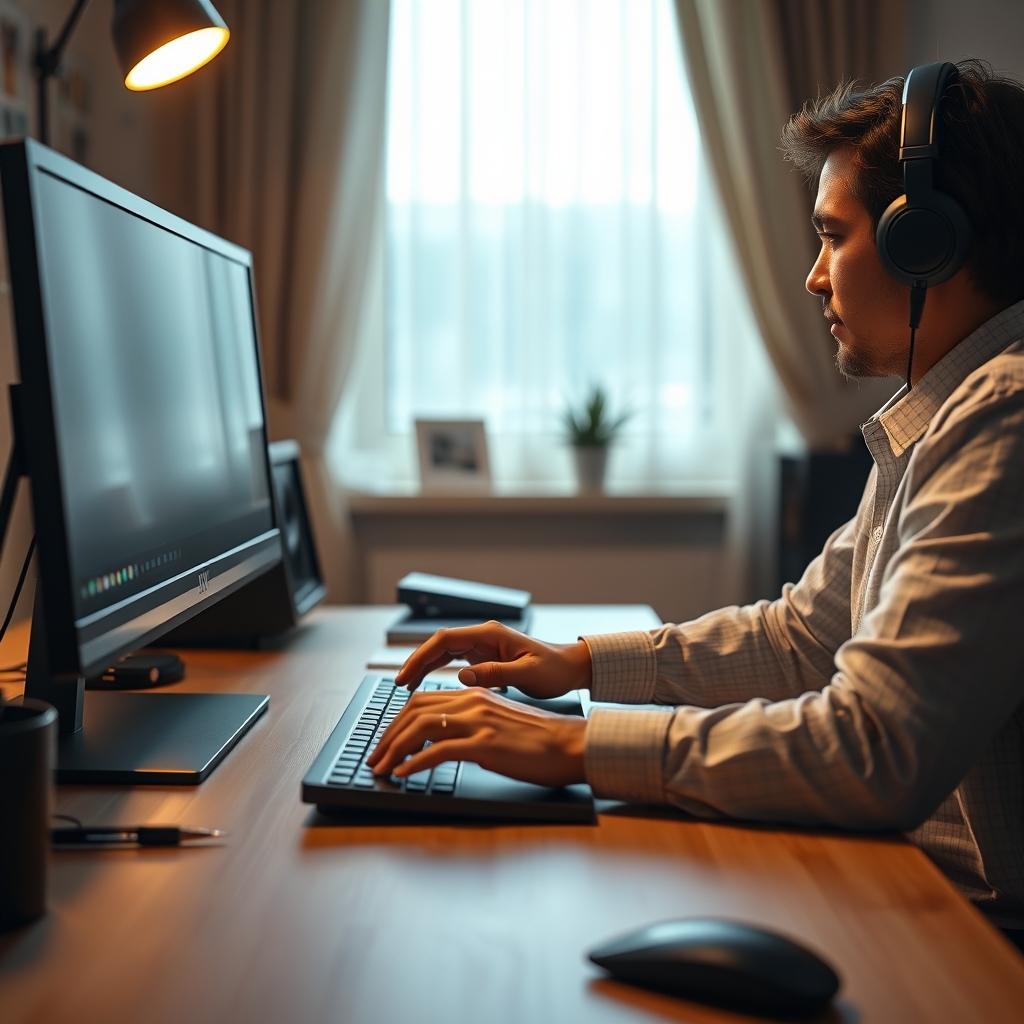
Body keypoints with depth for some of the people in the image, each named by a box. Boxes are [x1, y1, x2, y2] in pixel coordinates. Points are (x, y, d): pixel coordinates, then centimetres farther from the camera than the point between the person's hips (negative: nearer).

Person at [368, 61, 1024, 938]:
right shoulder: (952, 413, 13)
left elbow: (874, 754, -32)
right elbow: (804, 634, 17)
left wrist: (575, 745, -25)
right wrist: (581, 662, 10)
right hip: (924, 876, 8)